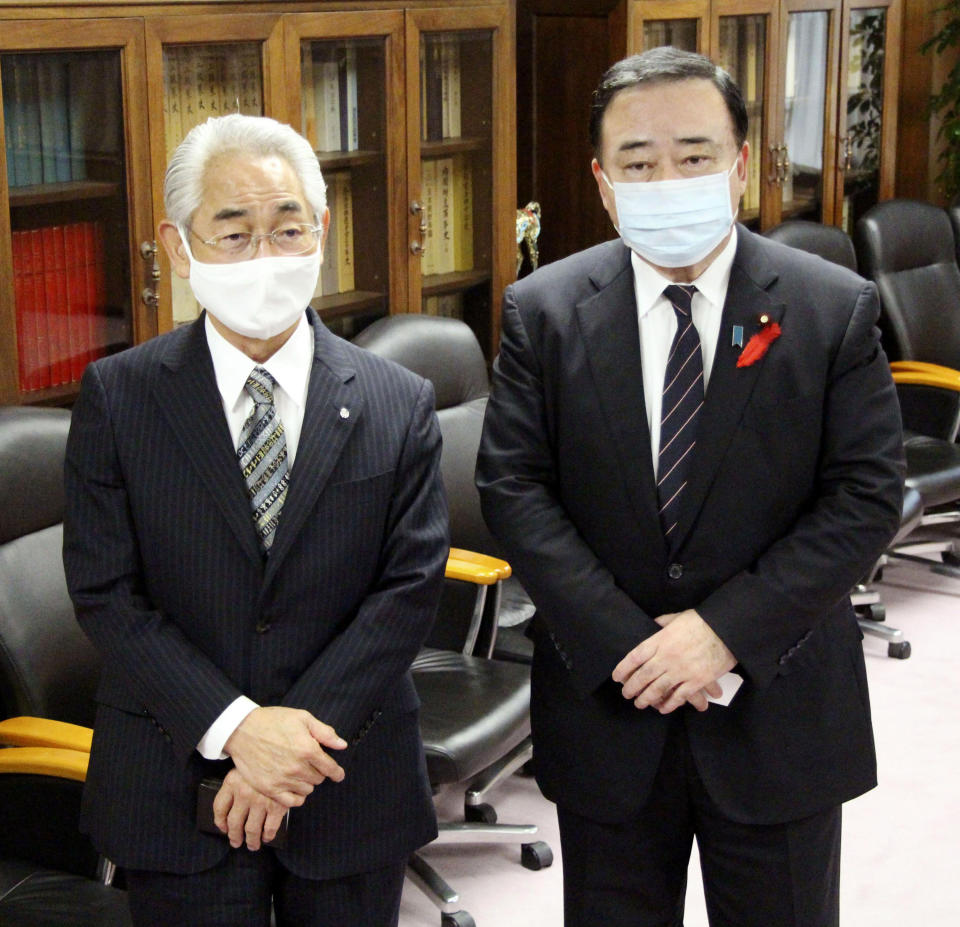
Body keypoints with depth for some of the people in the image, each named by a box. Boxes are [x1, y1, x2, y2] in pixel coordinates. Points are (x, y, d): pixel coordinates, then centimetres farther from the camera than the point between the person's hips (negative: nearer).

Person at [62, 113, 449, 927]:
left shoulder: (400, 405, -3)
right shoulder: (116, 397, -4)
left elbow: (411, 586, -7)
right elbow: (106, 593, -8)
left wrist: (300, 734, -16)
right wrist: (235, 728, -18)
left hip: (351, 796, 1)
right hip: (175, 795, -1)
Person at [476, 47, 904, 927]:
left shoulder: (836, 309, -6)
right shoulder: (544, 311, -3)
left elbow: (867, 496, -10)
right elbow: (513, 486, -7)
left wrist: (726, 631, -18)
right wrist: (625, 645, -17)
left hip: (781, 712, 0)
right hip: (605, 701, 1)